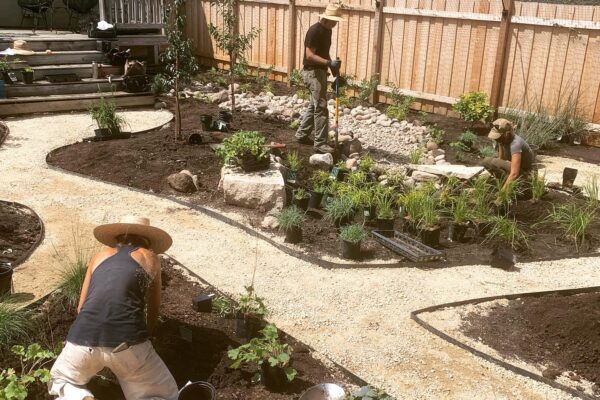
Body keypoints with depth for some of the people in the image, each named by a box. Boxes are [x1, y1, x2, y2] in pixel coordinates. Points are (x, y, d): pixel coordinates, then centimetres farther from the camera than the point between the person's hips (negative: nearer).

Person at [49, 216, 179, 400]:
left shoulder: (100, 255, 25)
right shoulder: (150, 257, 20)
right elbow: (154, 311, 30)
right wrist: (145, 337, 48)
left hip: (84, 339, 3)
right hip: (126, 342, -3)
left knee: (59, 381, 33)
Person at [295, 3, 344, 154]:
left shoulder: (327, 31, 11)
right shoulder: (314, 31, -18)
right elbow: (309, 55, -23)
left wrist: (333, 66, 11)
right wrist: (329, 63, -29)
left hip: (320, 71, 10)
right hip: (313, 72, -10)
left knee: (314, 105, 16)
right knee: (321, 108, -10)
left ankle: (302, 135, 28)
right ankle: (320, 143, -6)